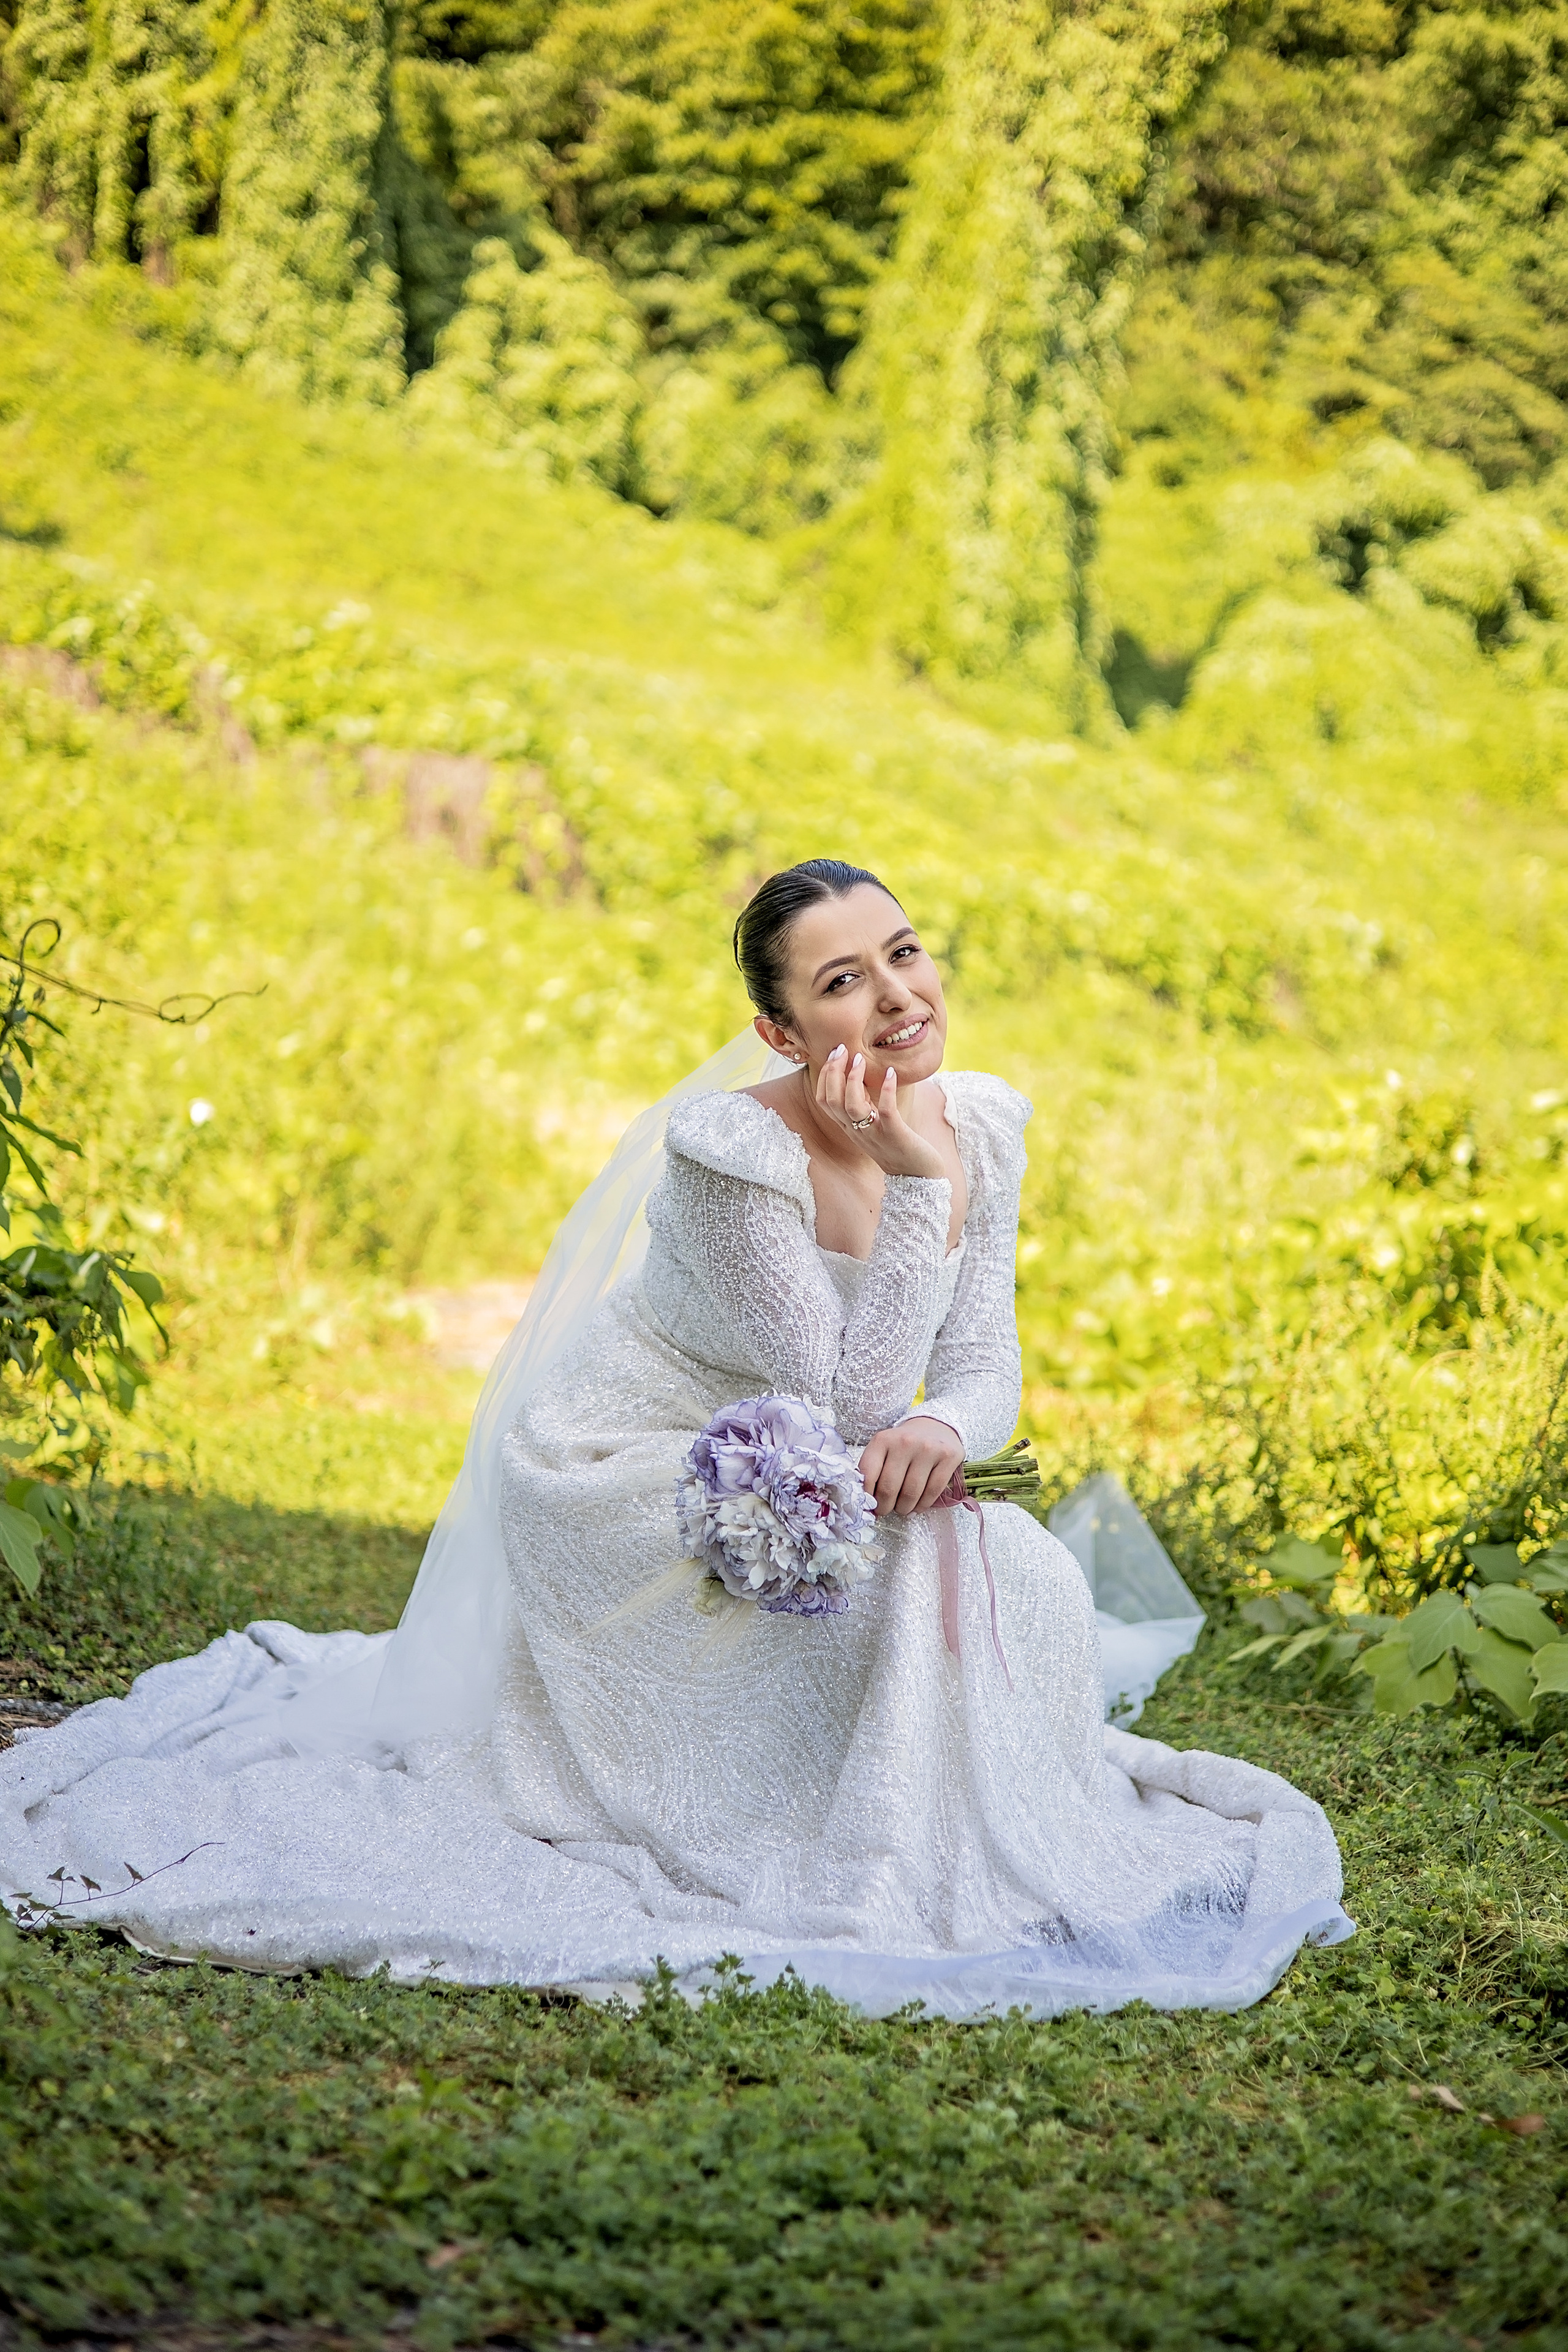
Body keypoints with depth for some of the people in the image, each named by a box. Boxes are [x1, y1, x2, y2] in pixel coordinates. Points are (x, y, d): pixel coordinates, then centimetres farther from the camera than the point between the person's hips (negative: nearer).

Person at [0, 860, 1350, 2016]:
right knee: (929, 1574, -28)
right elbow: (843, 1404, -29)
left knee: (1025, 1578, -16)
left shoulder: (982, 1127, -7)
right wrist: (913, 1186, -34)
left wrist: (944, 1428, -29)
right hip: (621, 1482, -7)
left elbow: (985, 1366, -5)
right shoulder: (732, 1152, -29)